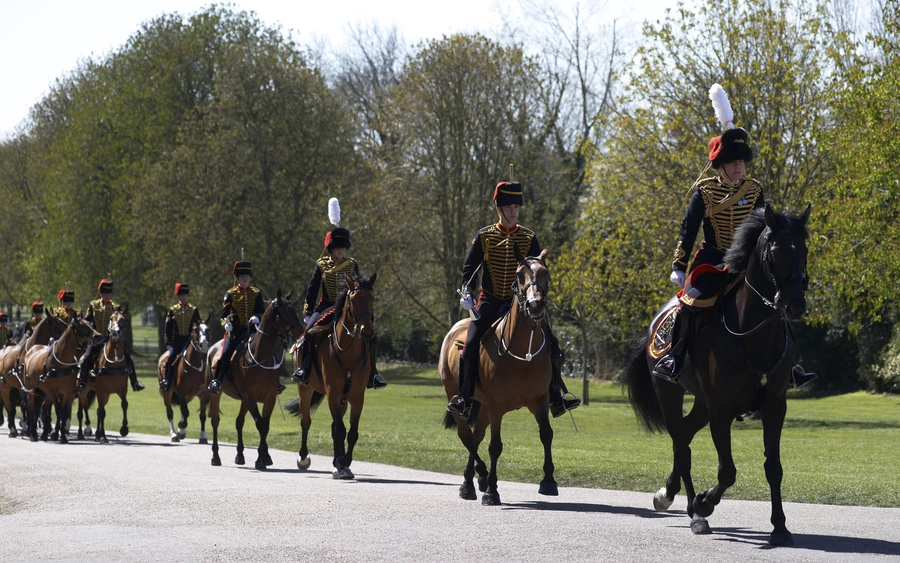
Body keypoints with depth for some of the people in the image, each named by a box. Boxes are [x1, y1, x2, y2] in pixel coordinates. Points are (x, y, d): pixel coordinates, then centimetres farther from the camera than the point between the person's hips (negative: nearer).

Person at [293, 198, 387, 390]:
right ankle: (305, 369, -16)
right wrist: (308, 313, -3)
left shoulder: (352, 265, 5)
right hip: (327, 306, -2)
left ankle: (371, 373, -3)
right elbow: (312, 289, 2)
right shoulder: (321, 265, 0)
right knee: (310, 332, -25)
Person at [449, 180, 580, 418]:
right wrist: (466, 292, -13)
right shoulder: (484, 236, 1)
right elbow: (469, 267, 4)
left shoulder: (529, 238, 3)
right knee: (471, 343, -19)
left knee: (550, 343, -11)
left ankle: (556, 397, -2)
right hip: (490, 301, -1)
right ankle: (464, 396, -6)